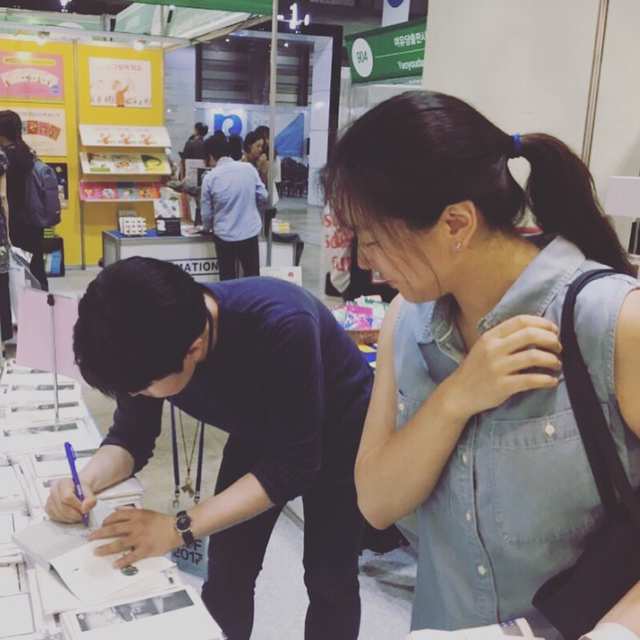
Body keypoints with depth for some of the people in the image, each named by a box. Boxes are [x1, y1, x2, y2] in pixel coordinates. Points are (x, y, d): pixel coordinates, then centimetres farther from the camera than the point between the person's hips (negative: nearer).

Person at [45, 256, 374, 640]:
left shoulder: (281, 327, -42)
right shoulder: (151, 338, -24)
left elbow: (292, 466, -34)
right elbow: (132, 436, -9)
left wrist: (180, 528, -38)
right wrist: (87, 480, -29)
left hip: (339, 434, -4)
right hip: (260, 433, 4)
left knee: (329, 581, -1)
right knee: (226, 575, 3)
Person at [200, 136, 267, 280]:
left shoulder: (209, 178, -8)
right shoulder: (249, 168, -4)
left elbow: (206, 213, 0)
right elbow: (264, 198, 2)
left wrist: (208, 228, 22)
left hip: (224, 235, -1)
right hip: (250, 232, 1)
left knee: (228, 279, 12)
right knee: (252, 277, 12)